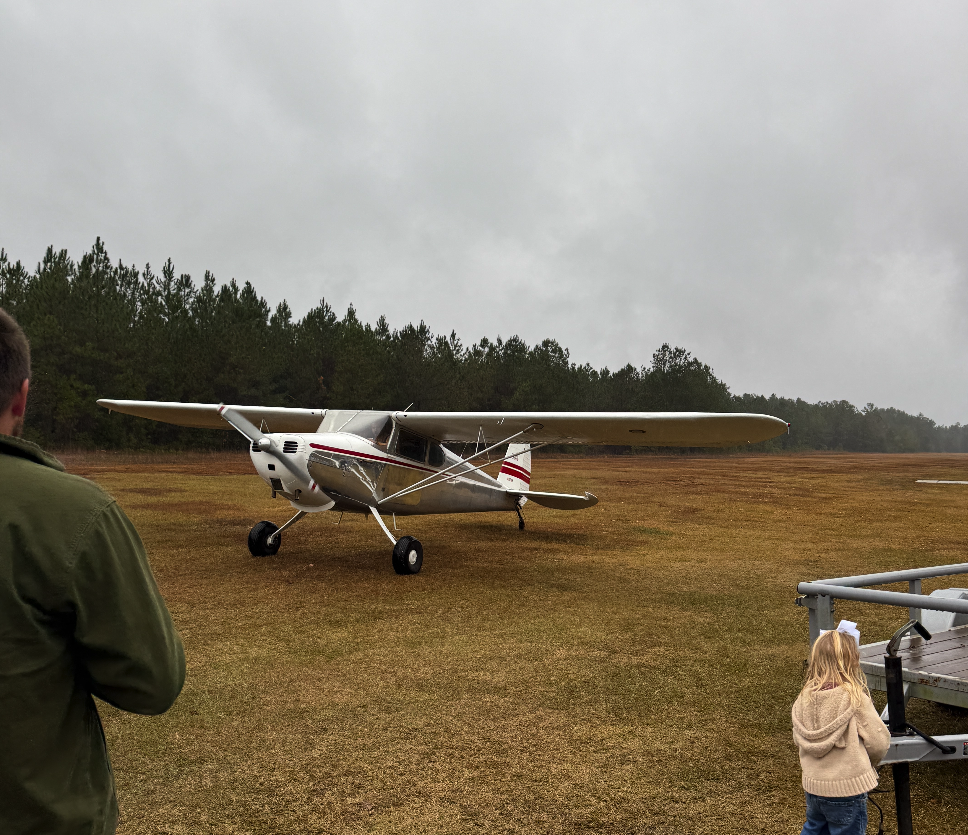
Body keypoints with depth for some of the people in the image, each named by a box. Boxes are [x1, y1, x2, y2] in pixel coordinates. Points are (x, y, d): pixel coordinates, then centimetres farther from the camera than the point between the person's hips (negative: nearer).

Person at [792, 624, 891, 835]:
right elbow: (879, 742, -11)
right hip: (847, 788, -5)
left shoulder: (804, 697, -5)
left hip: (813, 785, 5)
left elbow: (799, 739, 1)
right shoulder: (855, 697, -18)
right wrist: (867, 763, 10)